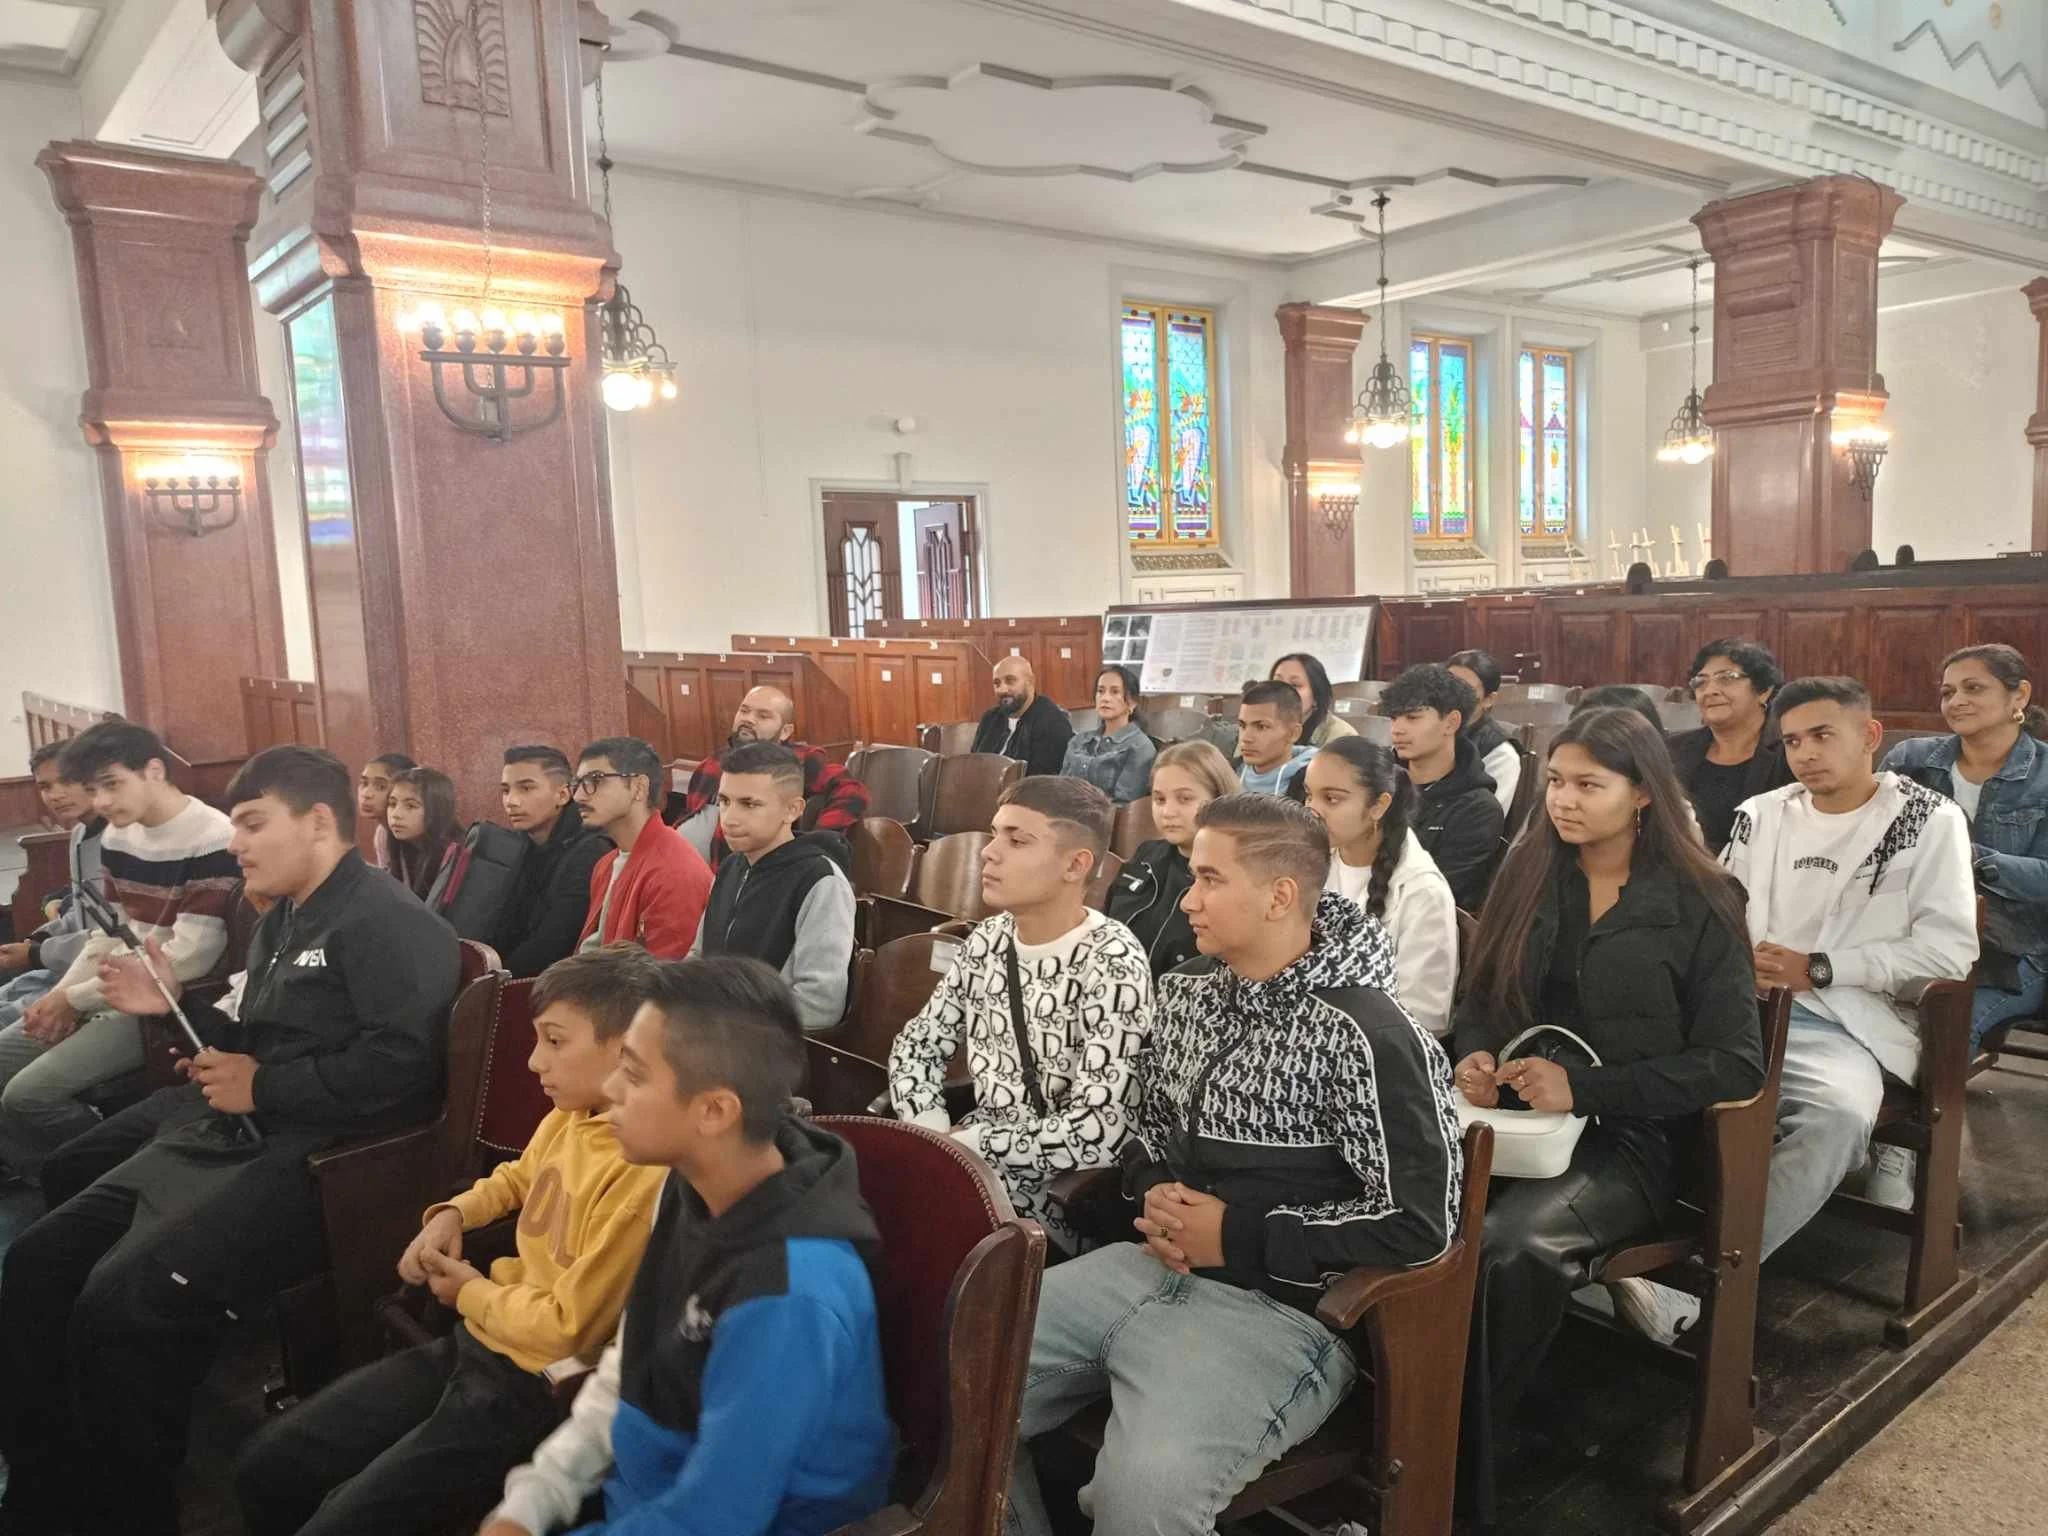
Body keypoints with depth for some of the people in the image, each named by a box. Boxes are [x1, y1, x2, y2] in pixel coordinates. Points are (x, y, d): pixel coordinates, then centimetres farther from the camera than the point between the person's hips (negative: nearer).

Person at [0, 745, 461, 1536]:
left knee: (124, 1304, -23)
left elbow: (400, 1065, -26)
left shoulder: (387, 924, -14)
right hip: (236, 1135, 11)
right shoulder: (283, 920, 20)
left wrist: (262, 1087, -16)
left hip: (323, 1158, -10)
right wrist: (177, 1007, 13)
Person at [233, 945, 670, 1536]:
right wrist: (453, 1215, 7)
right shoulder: (567, 1117, 2)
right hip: (475, 1344, 9)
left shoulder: (643, 1172, -26)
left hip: (541, 1391, -9)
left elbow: (568, 1330, -22)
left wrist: (472, 1293, -6)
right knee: (265, 1464, 8)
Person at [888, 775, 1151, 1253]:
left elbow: (1098, 1133, -24)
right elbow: (917, 1044, 11)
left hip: (1052, 1191, -6)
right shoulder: (987, 940, 4)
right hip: (973, 1161, 6)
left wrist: (965, 1143, -17)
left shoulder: (1113, 966, -18)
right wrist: (935, 1137, -7)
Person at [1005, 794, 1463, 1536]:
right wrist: (1154, 1193, -3)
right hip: (1151, 1268, 7)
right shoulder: (1187, 990, 7)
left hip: (1276, 1306, -7)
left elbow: (1421, 1219, -17)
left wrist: (1240, 1236, -15)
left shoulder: (1366, 1035, -16)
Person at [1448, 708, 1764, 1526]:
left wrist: (1584, 1087, -16)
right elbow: (1479, 997, 17)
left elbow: (1735, 1063, -6)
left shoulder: (1701, 904, -2)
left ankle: (1465, 1470, -13)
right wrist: (1474, 1057, -6)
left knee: (1510, 1244, -34)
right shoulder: (1528, 873, 11)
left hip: (1632, 1137, -3)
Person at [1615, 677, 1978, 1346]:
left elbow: (1950, 949, -3)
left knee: (1838, 1115, -37)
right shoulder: (1760, 816, 18)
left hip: (1849, 1026, -3)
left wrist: (1819, 968, -9)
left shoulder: (1929, 821, 6)